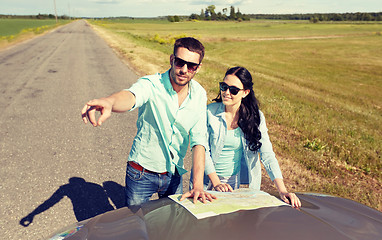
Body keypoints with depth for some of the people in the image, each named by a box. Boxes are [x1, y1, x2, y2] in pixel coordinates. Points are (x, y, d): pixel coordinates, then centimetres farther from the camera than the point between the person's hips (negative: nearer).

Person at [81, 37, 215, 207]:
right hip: (142, 174, -3)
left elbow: (198, 139, -11)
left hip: (174, 174, 4)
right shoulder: (151, 84, -20)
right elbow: (131, 97, -43)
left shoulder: (199, 94, -7)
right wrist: (109, 102, -68)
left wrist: (198, 185, -20)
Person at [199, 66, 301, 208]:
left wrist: (282, 190, -21)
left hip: (234, 180, 1)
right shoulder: (209, 112, -13)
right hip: (207, 178, -1)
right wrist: (216, 183, -19)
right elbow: (203, 150, -10)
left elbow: (267, 155, -12)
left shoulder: (255, 117, -9)